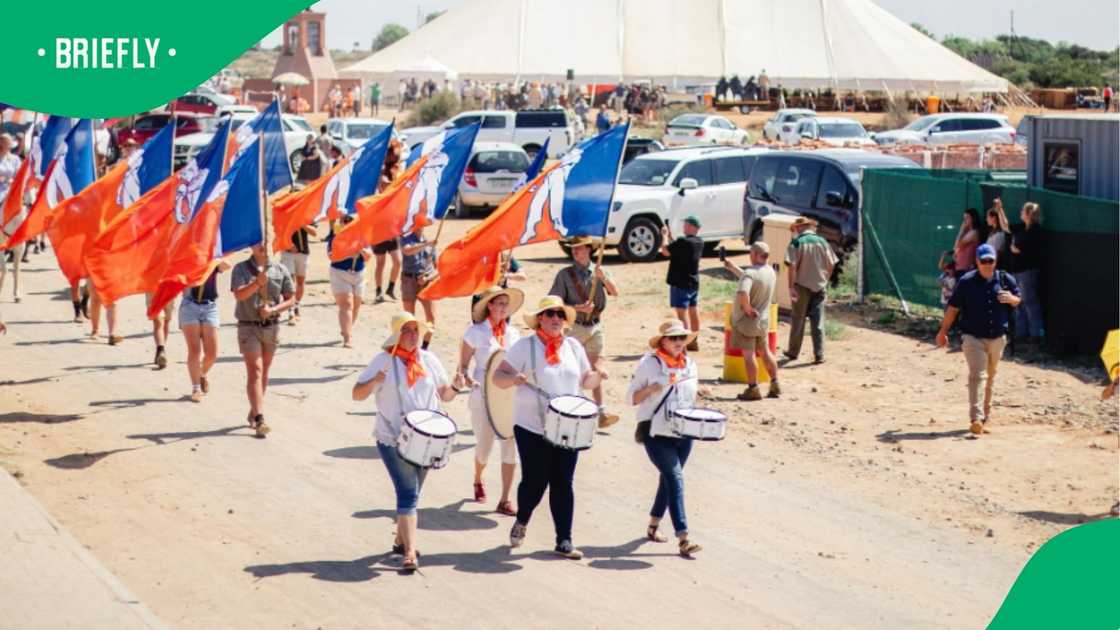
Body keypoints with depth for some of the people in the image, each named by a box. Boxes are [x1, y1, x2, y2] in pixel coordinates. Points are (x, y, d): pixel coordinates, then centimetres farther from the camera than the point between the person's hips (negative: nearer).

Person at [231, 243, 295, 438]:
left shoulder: (280, 270, 4)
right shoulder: (241, 269, -1)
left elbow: (291, 299, 5)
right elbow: (239, 294, -15)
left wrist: (273, 310, -12)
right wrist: (257, 283, -30)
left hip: (271, 326, 3)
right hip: (248, 326, -3)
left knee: (264, 371, 12)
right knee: (255, 371, -11)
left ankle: (253, 412, 28)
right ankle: (259, 420, -17)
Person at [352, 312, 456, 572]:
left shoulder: (429, 360, 6)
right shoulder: (384, 360, -7)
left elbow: (444, 394, 15)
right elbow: (357, 394, -10)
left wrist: (454, 388, -8)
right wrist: (375, 381, -29)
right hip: (393, 439, -5)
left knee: (411, 493, 16)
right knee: (408, 493, -14)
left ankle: (401, 540, 34)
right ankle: (410, 552, -16)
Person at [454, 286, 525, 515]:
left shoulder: (513, 333, 7)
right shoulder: (475, 332, -5)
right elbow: (463, 365, -2)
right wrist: (466, 378, -21)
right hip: (483, 397, -3)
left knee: (511, 446, -9)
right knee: (484, 447, 6)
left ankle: (504, 501, -2)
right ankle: (477, 480, 41)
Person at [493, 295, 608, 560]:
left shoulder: (573, 347, 10)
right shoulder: (525, 346, -5)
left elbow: (584, 381, 17)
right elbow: (498, 377, -6)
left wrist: (597, 376, -5)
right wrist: (513, 378, -28)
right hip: (532, 428, -4)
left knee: (563, 484, 2)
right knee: (535, 482, -1)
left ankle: (564, 541, 8)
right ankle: (521, 523, 29)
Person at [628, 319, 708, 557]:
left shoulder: (689, 364, 9)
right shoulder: (649, 363, -6)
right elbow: (631, 397, -4)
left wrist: (697, 392, -3)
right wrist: (650, 389, -22)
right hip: (656, 433, -6)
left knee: (669, 479, 16)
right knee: (675, 478, -17)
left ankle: (653, 526, 36)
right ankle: (683, 539, -22)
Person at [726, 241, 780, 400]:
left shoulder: (750, 273, -23)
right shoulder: (770, 272, 3)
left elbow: (743, 293, -40)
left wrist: (747, 308, -24)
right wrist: (732, 268, 22)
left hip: (747, 320, -7)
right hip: (763, 320, 7)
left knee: (748, 354, 1)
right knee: (765, 352, 18)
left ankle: (753, 389, 5)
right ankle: (775, 385, 23)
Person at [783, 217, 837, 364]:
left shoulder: (796, 243, -8)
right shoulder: (822, 242, 2)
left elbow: (791, 266, -15)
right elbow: (831, 264, 4)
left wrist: (791, 286, -13)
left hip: (802, 286, -2)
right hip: (819, 286, 3)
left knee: (797, 320, 10)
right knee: (818, 322, 5)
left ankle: (793, 352, 20)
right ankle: (819, 355, 1)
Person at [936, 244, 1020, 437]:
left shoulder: (1006, 280, 2)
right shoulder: (966, 281, -7)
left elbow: (1017, 300, 13)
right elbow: (953, 308, -2)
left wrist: (1011, 298, -12)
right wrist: (943, 331, 1)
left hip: (997, 338, 4)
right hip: (973, 337, -4)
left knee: (990, 377, 17)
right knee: (977, 375, -16)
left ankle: (985, 416, 33)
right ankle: (976, 419, -24)